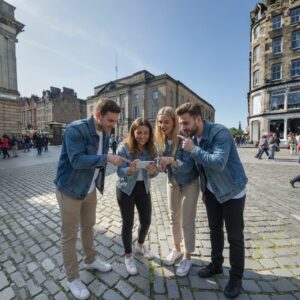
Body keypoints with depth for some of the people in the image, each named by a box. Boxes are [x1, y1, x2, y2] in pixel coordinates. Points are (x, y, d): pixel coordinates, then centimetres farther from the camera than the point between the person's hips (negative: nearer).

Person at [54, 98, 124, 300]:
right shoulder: (76, 129, -21)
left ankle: (90, 260, 46)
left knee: (88, 226, 23)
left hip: (90, 190, 7)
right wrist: (107, 158, -32)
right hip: (70, 190, -7)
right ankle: (73, 279, 31)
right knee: (69, 235, 10)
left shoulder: (105, 134, 1)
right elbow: (77, 160, -30)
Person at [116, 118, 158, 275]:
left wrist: (153, 171, -30)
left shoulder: (151, 149, -7)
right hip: (125, 190, -4)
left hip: (143, 188, 4)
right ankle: (128, 256, 32)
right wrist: (131, 170, -44)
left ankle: (140, 246, 45)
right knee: (128, 223, 6)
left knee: (146, 221, 13)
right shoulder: (123, 148, -18)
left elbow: (153, 172, -6)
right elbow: (120, 172, -23)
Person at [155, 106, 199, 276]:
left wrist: (171, 160, -47)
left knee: (187, 221, 4)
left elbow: (188, 165, -30)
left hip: (190, 183, -5)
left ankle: (187, 258, 28)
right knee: (174, 218, 17)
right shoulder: (161, 141, -9)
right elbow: (164, 165, -4)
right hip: (172, 183, 6)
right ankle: (176, 249, 40)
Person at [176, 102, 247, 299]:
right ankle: (216, 265, 41)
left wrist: (194, 149, -30)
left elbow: (218, 163, -38)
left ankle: (236, 277, 30)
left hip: (233, 191, -6)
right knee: (215, 229, 19)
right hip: (211, 191, 7)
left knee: (235, 236, 7)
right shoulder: (193, 137, -3)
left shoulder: (220, 133, -26)